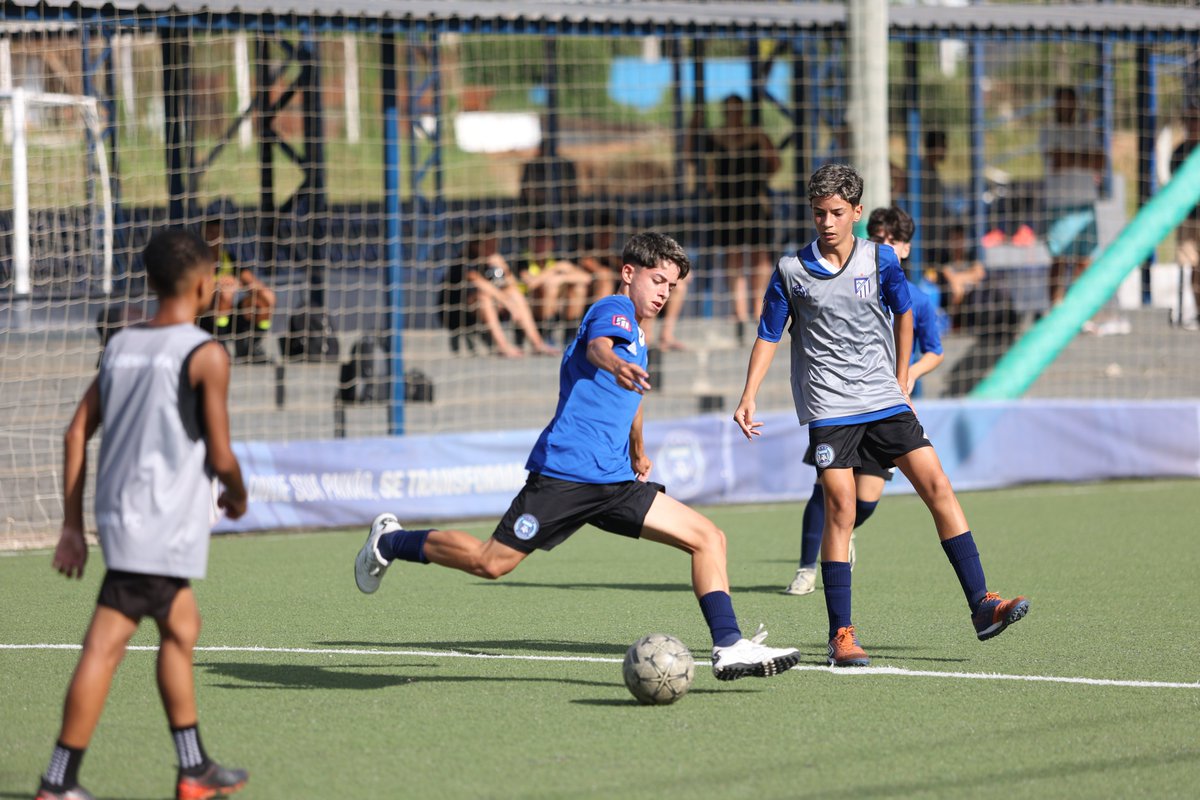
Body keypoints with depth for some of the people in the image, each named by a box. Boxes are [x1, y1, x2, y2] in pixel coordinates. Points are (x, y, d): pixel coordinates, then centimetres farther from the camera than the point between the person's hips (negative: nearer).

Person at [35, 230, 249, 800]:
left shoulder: (121, 345, 10)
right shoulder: (205, 356, -10)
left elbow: (77, 433, 9)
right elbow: (219, 456, -11)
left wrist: (72, 527, 13)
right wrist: (237, 497, 11)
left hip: (118, 513, 7)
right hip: (162, 527, -7)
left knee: (182, 627, 20)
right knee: (104, 648, -7)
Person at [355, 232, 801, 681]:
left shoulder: (638, 339, 23)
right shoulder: (614, 310, -5)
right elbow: (598, 345, -31)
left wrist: (638, 456, 57)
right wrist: (617, 365, -54)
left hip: (615, 481, 9)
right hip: (565, 470, -9)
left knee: (708, 538, -5)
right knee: (492, 563, -8)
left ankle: (728, 648, -10)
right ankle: (389, 542, 15)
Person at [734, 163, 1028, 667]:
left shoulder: (879, 260, 1)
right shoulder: (791, 270, -2)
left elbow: (903, 314, 17)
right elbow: (769, 336, 6)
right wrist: (748, 397, -4)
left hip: (883, 400, 2)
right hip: (828, 408, -2)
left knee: (938, 487, -6)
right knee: (840, 511, -10)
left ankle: (981, 606, -4)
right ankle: (841, 636, -5)